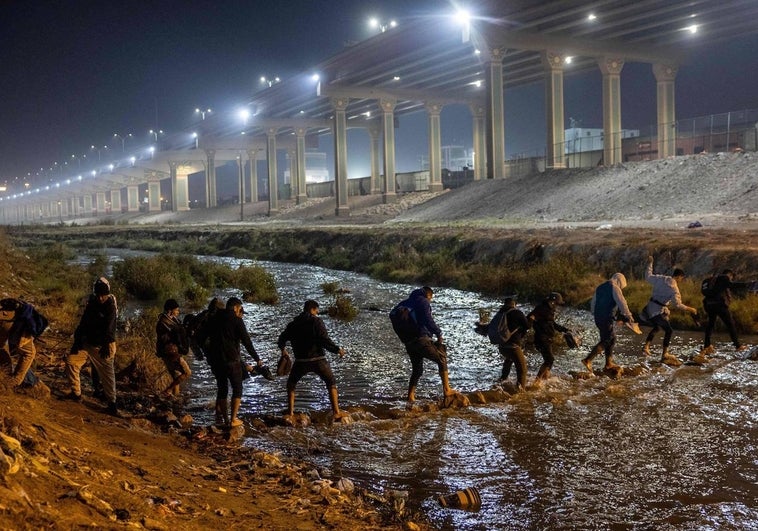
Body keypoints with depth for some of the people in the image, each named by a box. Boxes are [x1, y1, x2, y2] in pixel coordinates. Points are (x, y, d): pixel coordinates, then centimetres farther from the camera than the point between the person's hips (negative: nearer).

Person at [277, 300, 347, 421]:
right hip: (318, 360, -2)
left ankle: (290, 413, 15)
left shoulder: (292, 324, 6)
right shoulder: (316, 321, -7)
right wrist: (337, 350, -6)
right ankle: (336, 412, 6)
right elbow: (325, 340, -17)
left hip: (301, 361, 2)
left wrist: (283, 349, 34)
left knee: (291, 384, 22)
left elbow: (281, 340, 13)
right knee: (331, 383, 14)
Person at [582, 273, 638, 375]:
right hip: (607, 318, -9)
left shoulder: (599, 287, 17)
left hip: (598, 317, 9)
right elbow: (622, 304, -18)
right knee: (606, 341, -1)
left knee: (611, 339, 18)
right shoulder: (615, 288, -8)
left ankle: (609, 363, 20)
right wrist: (629, 317, -18)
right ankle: (588, 360, -5)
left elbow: (592, 304, 22)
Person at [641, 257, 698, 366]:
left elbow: (648, 276, 20)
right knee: (668, 330, 3)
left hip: (650, 308, 8)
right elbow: (677, 304, -18)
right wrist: (689, 309, -6)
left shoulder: (660, 278, 3)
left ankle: (646, 347, 20)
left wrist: (650, 263, 30)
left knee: (656, 327, 26)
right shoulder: (674, 287, -15)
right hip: (658, 311, -8)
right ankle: (665, 355, 3)